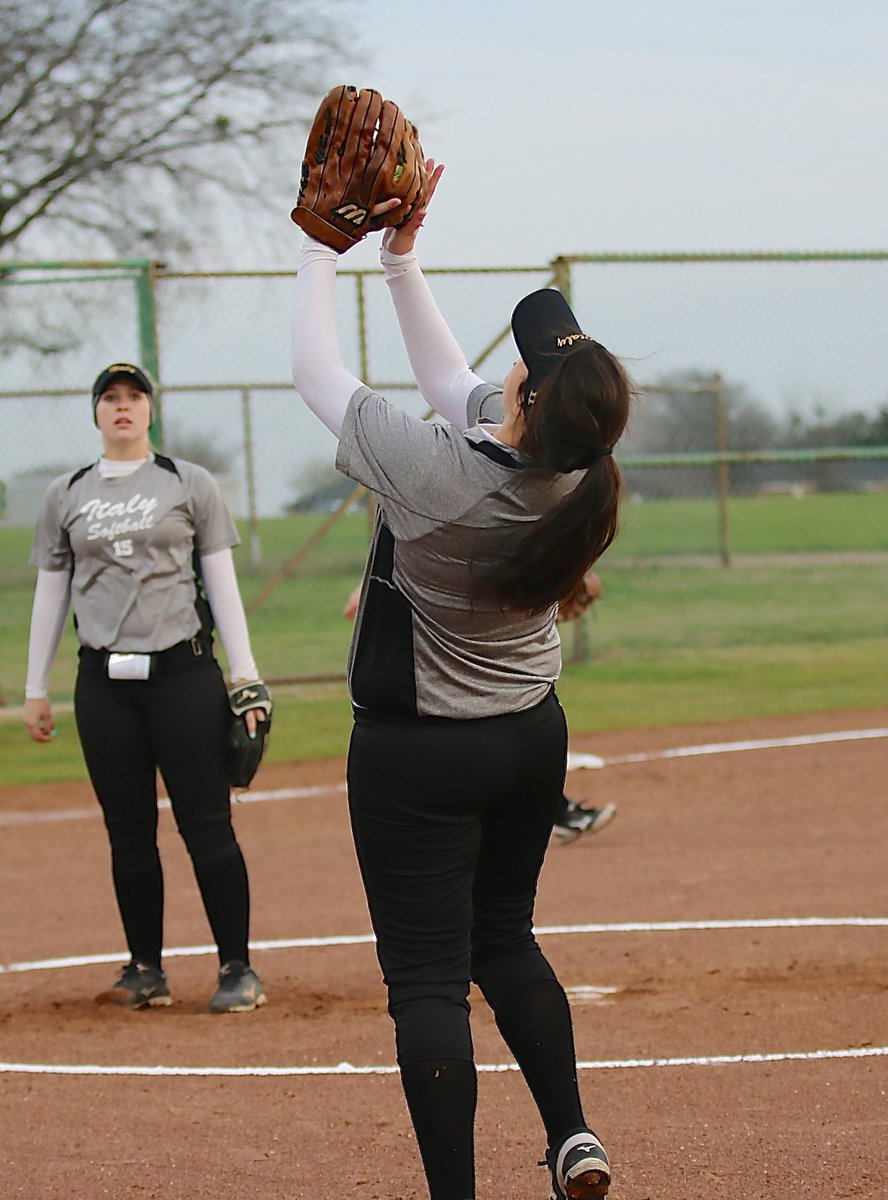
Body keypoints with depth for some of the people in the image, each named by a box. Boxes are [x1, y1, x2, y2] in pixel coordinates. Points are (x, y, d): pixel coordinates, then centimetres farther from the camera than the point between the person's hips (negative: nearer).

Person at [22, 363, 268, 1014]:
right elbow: (50, 593, 15)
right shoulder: (67, 495, 12)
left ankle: (238, 969, 1)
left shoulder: (190, 484, 6)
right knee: (129, 832, 5)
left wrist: (244, 675, -3)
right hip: (104, 684, 3)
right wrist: (35, 688, 13)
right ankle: (147, 970, 14)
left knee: (207, 827, -5)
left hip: (184, 673, -3)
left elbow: (223, 584, 4)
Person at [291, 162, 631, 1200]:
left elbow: (315, 373, -14)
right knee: (504, 939, 24)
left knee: (427, 977, -2)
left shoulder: (435, 472, -28)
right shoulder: (572, 471, -10)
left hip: (418, 754, -6)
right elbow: (451, 381, 7)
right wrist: (400, 257, 8)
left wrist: (323, 249, -3)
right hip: (532, 738, 6)